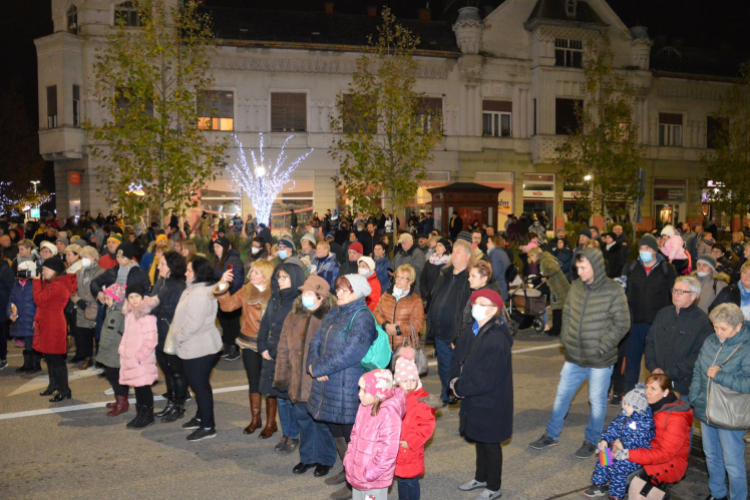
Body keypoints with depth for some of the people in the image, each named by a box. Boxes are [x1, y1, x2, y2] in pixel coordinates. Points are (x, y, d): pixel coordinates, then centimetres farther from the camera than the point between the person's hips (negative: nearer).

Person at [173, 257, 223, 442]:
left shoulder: (200, 293, -22)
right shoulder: (194, 289, 13)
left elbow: (194, 323, -26)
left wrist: (178, 336, -13)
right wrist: (178, 336, 9)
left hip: (200, 348, -11)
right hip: (194, 347, 11)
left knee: (200, 385, -2)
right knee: (197, 384, 20)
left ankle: (208, 427, 7)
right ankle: (201, 417, 34)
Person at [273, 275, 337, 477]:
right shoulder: (293, 317, 7)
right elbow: (284, 349, 12)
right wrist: (281, 376, 10)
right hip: (299, 382, 6)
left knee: (321, 421, 7)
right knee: (303, 419, 17)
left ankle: (325, 459, 26)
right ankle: (308, 457, 35)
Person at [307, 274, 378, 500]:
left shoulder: (362, 318, -17)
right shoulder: (334, 313, 9)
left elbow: (349, 353, -24)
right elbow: (316, 341, 9)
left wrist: (318, 369, -17)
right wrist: (314, 364, -10)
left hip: (349, 388, -8)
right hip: (329, 385, 8)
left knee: (351, 434, 4)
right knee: (336, 430, 21)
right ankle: (347, 470, 40)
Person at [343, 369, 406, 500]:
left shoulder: (388, 415, -27)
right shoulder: (364, 407, -1)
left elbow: (387, 451, -26)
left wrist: (370, 473, -20)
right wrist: (348, 460, 8)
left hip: (374, 479, -8)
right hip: (357, 473, 8)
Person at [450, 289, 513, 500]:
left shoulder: (497, 340, -27)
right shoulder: (473, 332, -1)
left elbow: (485, 380, -28)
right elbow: (458, 357, 9)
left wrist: (460, 388, -17)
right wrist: (455, 379, -9)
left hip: (490, 403, -8)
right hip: (474, 400, 8)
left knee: (490, 443, 10)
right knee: (479, 439, 23)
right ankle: (481, 478, 44)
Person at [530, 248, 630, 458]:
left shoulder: (614, 291, -15)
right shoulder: (576, 287, -1)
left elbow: (622, 324, -11)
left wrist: (603, 347, -14)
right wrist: (565, 338, 2)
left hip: (600, 361, -5)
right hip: (574, 357, 5)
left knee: (597, 401, 10)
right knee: (562, 395, 15)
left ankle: (592, 440, 30)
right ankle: (551, 435, 31)